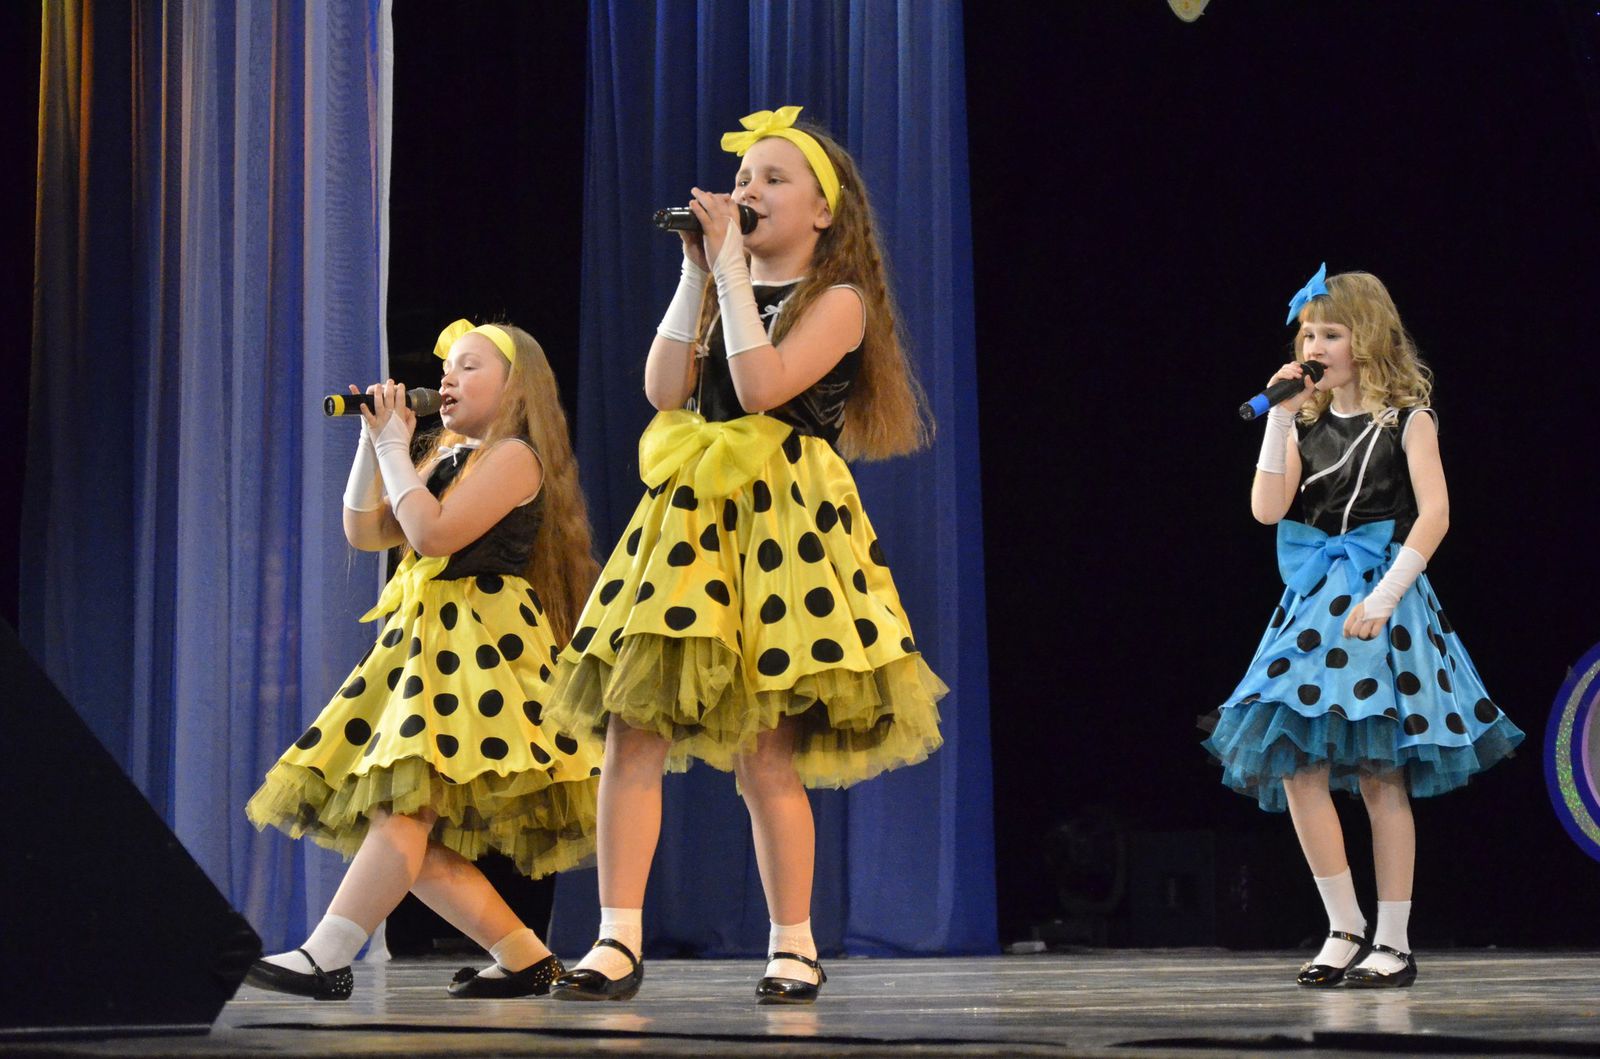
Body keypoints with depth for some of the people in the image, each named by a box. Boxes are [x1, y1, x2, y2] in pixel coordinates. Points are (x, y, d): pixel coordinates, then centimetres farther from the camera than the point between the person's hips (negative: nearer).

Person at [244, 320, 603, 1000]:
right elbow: (365, 532, 18)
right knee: (411, 835, 2)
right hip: (422, 642, 10)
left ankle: (326, 957, -29)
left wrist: (395, 446, -8)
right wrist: (373, 443, 8)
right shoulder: (448, 459, 24)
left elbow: (434, 534, -18)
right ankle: (524, 957, 4)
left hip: (479, 647, -10)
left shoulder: (513, 455, -5)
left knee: (407, 803, -20)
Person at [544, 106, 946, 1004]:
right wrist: (696, 270, 1)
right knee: (631, 729, -8)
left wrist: (730, 265, -12)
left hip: (781, 528, -5)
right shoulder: (723, 290, 17)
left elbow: (764, 384, -18)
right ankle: (619, 944, -8)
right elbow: (666, 389, 2)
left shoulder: (838, 301, -1)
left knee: (765, 755, -4)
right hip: (690, 521, 5)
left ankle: (795, 945, 11)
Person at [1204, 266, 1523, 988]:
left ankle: (1393, 943, 3)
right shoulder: (1306, 420, 12)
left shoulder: (1406, 418, -1)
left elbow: (1434, 514, -10)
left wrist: (1384, 597, -17)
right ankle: (1345, 929, 6)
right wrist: (1279, 419, -4)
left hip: (1382, 598, -5)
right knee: (1298, 768, -5)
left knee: (1382, 778, -3)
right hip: (1315, 602, 5)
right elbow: (1266, 509, 1)